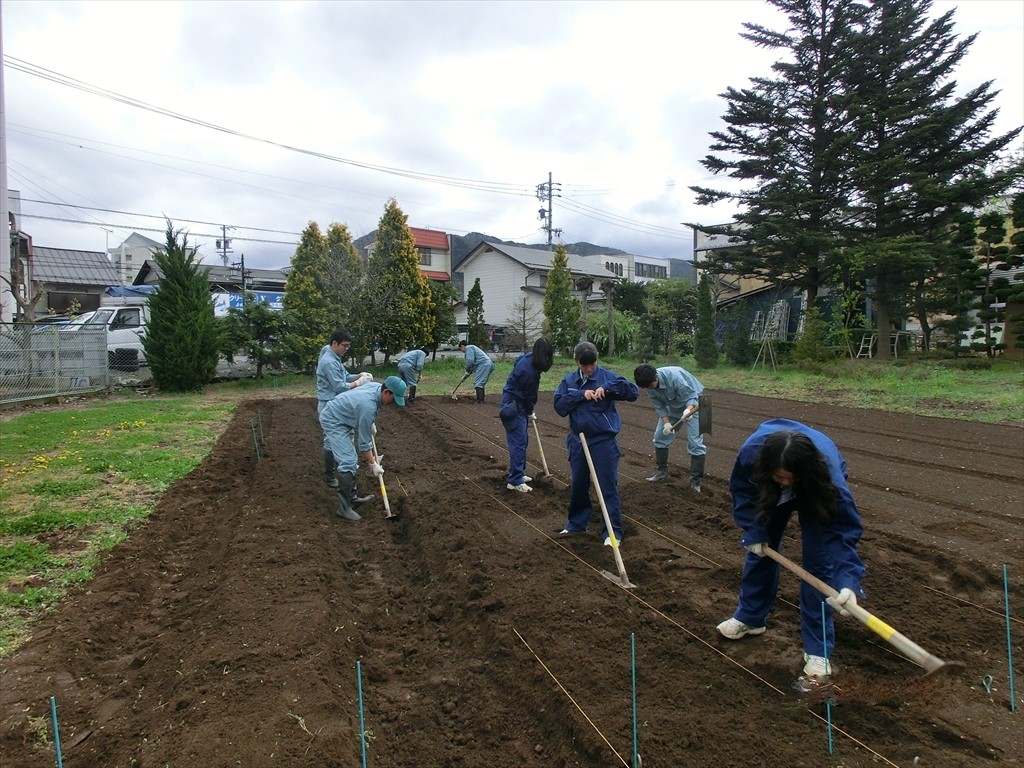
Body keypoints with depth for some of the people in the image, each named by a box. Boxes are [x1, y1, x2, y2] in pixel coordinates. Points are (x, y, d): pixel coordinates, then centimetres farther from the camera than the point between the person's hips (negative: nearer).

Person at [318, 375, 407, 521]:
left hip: (341, 418, 10)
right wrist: (373, 464, -13)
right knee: (348, 462, -17)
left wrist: (371, 424, 18)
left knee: (351, 459, 13)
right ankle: (344, 508, -15)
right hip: (333, 420, -10)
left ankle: (351, 497, 22)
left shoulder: (377, 386, -7)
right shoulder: (368, 406, -32)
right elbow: (364, 441, -22)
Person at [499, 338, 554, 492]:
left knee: (523, 440, 16)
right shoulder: (529, 371, -28)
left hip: (518, 403, 10)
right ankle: (515, 481, -4)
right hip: (514, 406, -10)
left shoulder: (528, 358, -1)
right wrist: (530, 412, 2)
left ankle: (518, 473, 27)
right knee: (519, 442, -8)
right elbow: (529, 395, -15)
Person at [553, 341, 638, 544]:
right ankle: (577, 523, 34)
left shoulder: (606, 376, -6)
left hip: (604, 441, -4)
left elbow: (633, 391, -13)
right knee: (578, 485, 16)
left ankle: (613, 531, 8)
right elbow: (559, 406, -5)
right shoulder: (568, 381, 4)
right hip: (578, 441, 4)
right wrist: (580, 395, -17)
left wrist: (607, 387, -24)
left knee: (608, 486, -1)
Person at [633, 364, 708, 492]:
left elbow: (691, 397, -32)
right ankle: (661, 471, 24)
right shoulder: (649, 384, -17)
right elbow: (659, 406, -9)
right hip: (672, 406, 6)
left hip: (692, 405, -6)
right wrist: (666, 423, -22)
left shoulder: (674, 376, -38)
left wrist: (688, 410, -52)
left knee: (695, 442, -13)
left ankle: (695, 481, -4)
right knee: (660, 436, 7)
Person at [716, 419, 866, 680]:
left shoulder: (830, 475, -45)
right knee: (760, 546, 6)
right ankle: (750, 617, 27)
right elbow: (742, 490, -18)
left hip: (816, 488, -2)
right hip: (769, 491, 2)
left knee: (817, 560, -10)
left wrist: (848, 582, -52)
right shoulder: (751, 451, -40)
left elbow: (844, 531, -40)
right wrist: (753, 532, -21)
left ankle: (817, 649, 1)